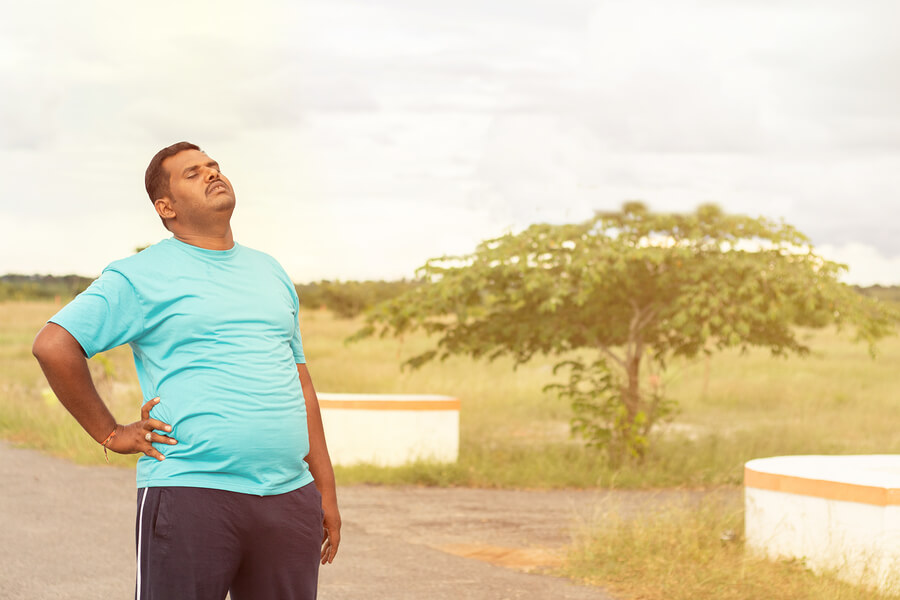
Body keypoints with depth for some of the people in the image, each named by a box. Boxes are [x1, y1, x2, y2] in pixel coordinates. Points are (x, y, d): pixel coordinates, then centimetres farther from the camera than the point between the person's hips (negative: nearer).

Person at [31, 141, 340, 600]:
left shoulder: (269, 271, 19)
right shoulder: (141, 277, 0)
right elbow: (53, 346, -7)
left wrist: (326, 491, 16)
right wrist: (111, 435, -5)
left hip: (290, 499, 6)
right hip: (190, 495, -5)